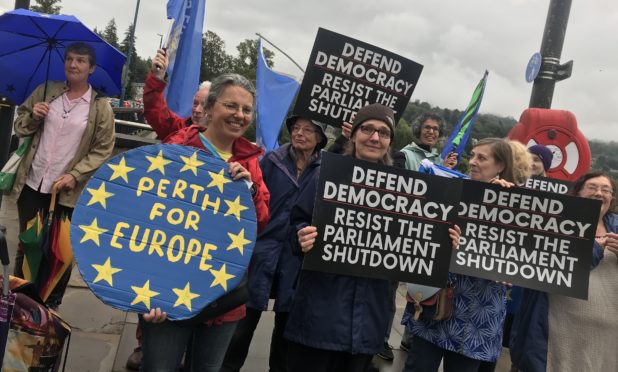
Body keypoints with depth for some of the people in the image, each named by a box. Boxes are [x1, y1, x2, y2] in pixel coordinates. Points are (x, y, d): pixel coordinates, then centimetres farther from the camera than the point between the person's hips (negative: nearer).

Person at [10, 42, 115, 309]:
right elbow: (20, 127, 13)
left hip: (67, 193, -2)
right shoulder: (45, 91, 5)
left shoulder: (101, 107, -5)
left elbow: (103, 151, -6)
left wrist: (75, 176, -16)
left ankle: (51, 307, 24)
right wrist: (33, 117, -9)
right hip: (31, 185, 3)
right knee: (26, 246, 14)